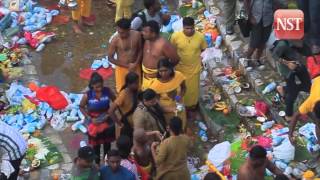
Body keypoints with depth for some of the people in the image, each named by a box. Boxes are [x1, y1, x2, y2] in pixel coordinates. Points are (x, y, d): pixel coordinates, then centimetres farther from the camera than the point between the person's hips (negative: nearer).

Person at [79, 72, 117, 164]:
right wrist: (90, 118, -15)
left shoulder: (107, 91, -18)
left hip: (107, 122, 2)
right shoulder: (87, 95, -22)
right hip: (94, 123, -2)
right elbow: (81, 107, -6)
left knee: (107, 143, 21)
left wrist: (109, 113, -14)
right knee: (96, 145, 16)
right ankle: (97, 163, 35)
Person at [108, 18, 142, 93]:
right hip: (122, 68, -3)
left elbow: (140, 50, 1)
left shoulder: (136, 35, -15)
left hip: (135, 67, 3)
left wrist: (136, 64, -13)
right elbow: (110, 58, -15)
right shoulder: (115, 40, -22)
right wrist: (127, 65, -16)